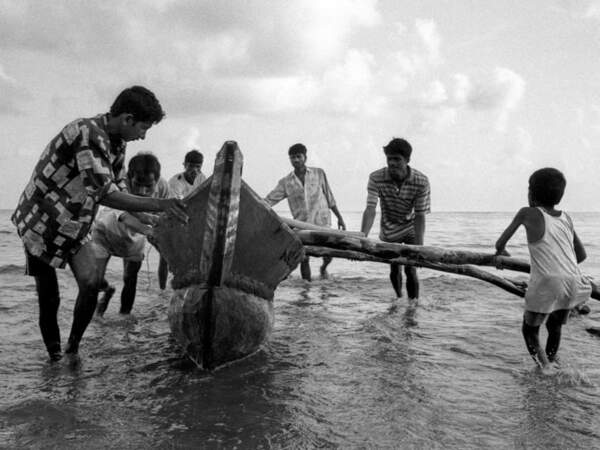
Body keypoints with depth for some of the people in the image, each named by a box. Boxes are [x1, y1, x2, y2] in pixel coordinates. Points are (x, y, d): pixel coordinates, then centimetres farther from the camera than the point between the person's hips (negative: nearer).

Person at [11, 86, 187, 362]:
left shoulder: (117, 144, 1)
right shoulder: (87, 134, -27)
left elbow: (118, 190, 9)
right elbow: (103, 193, -35)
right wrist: (158, 204, -36)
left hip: (74, 227, 6)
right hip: (42, 222, -6)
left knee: (91, 282, -13)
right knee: (48, 297, 1)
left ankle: (73, 345, 6)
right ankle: (53, 356, 20)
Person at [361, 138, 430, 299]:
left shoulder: (421, 182, -27)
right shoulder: (376, 178, -25)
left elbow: (420, 215, -26)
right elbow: (370, 210, -31)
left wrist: (418, 247, -35)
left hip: (411, 229, -1)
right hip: (389, 230, 2)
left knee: (410, 270, -12)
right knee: (394, 270, 12)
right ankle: (399, 299, 40)